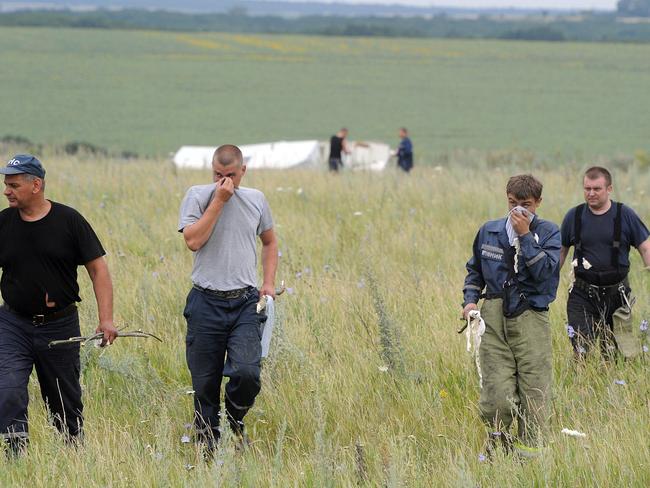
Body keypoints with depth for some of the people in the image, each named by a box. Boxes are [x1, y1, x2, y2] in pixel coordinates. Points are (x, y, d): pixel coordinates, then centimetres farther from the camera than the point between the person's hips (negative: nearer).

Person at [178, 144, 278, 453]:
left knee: (246, 373, -18)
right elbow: (193, 240, -15)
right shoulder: (197, 196, 0)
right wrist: (219, 201, -14)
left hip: (245, 303, 1)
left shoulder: (256, 200, 10)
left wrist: (269, 283, 12)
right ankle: (207, 447, 17)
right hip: (206, 303, -1)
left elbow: (269, 242, 24)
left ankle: (235, 419, 11)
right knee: (204, 382, 3)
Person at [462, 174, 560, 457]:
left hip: (530, 319, -2)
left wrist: (525, 235, -13)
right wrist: (470, 299, 11)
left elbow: (544, 271, -13)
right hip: (494, 318, 2)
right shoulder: (489, 232, 12)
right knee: (497, 392, -7)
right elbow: (474, 270, 26)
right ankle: (498, 437, 16)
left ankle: (529, 447, 3)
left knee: (534, 389, -5)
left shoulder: (547, 233, 3)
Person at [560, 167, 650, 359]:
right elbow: (561, 251, 16)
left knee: (613, 355, 5)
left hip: (617, 294, 0)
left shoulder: (625, 215, 0)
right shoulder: (574, 216, 4)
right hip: (582, 295, 0)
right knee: (581, 350, -12)